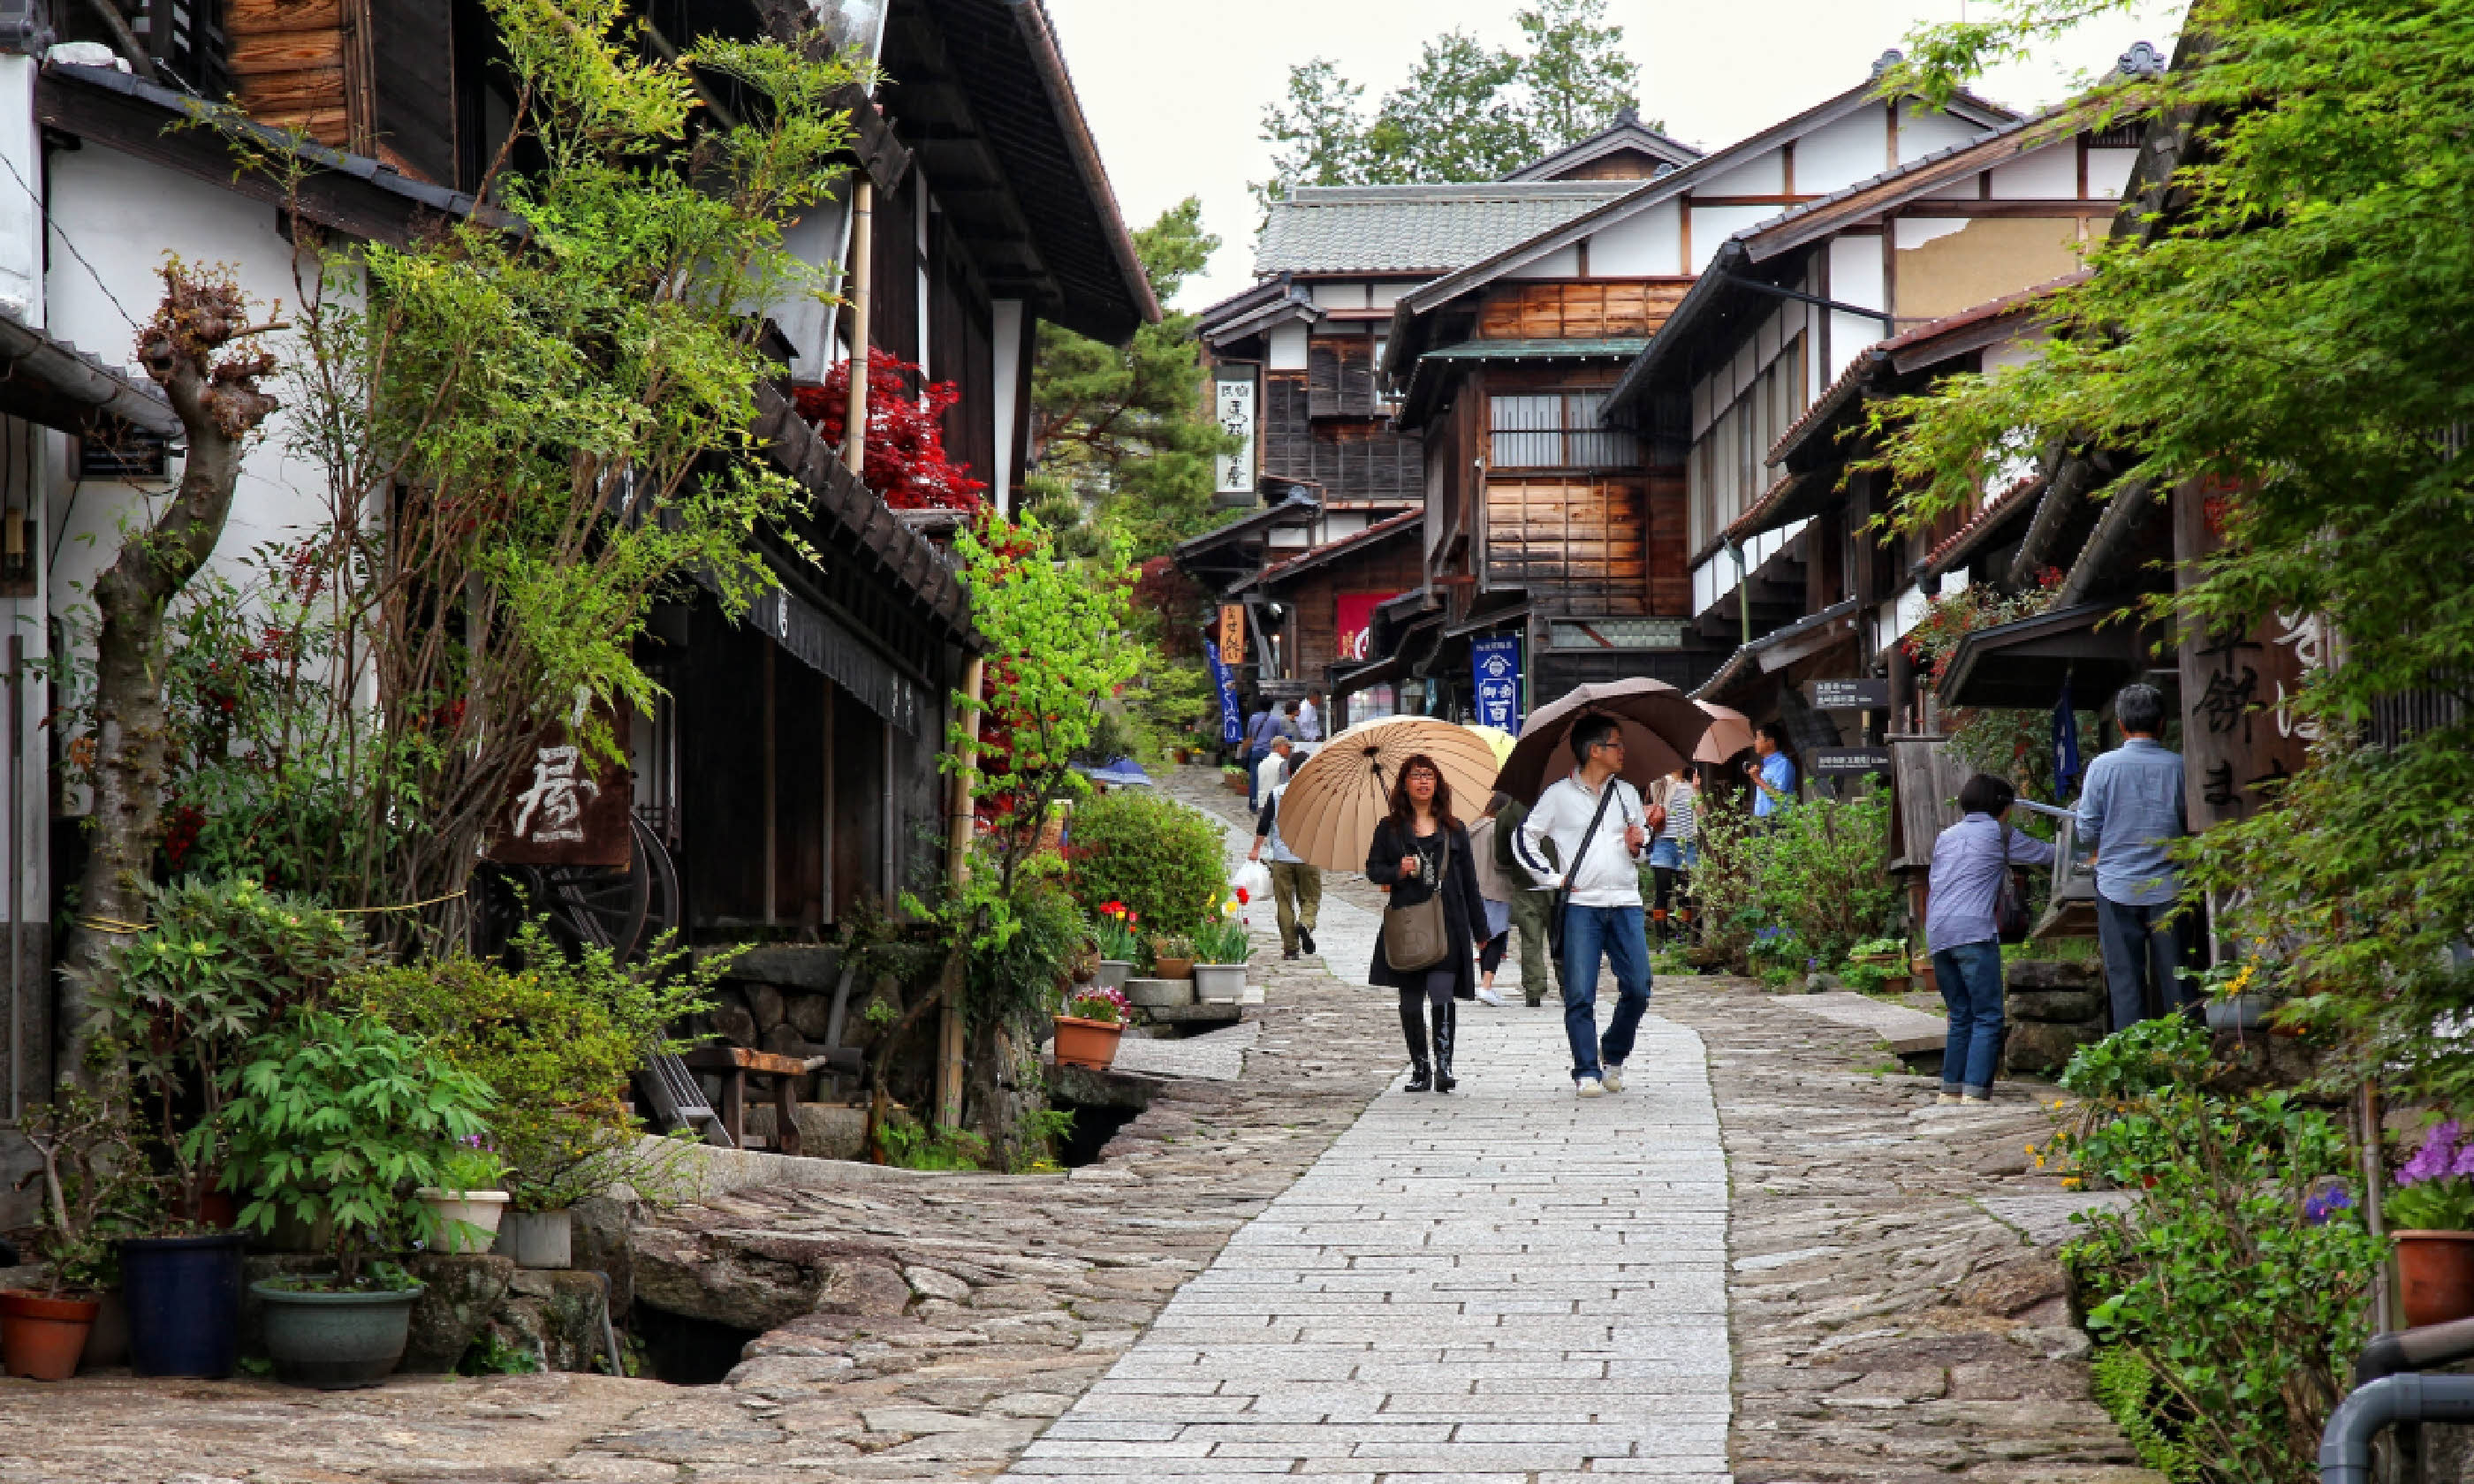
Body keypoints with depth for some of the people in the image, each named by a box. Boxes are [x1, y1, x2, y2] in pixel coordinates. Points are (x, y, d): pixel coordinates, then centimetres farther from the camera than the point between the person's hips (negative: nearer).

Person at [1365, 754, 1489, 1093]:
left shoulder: (1453, 830, 12)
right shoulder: (1390, 829, 10)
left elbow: (1470, 884, 13)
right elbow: (1372, 870, 9)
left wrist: (1481, 931, 12)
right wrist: (1398, 872, -13)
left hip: (1447, 924, -1)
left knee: (1442, 994, -16)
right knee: (1410, 1001, 5)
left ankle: (1444, 1065, -16)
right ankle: (1420, 1069, 16)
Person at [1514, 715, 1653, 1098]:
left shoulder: (1628, 793, 15)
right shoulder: (1560, 794, 2)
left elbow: (1644, 838, 27)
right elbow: (1526, 837, 6)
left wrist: (1638, 847, 3)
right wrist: (1552, 878, -1)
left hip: (1625, 903, 4)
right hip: (1581, 904, -3)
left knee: (1638, 988, -3)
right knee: (1580, 994, -6)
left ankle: (1613, 1055, 19)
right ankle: (1587, 1072, 1)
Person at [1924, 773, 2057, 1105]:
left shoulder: (1945, 838, 24)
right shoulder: (1999, 834, 9)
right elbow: (2044, 854, 18)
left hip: (1936, 934, 6)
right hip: (1974, 931, -6)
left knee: (1961, 1015, 15)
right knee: (1988, 1016, -6)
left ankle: (1950, 1090, 13)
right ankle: (1975, 1093, -17)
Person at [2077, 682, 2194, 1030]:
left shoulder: (2102, 767, -6)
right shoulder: (2178, 766, -3)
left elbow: (2087, 831, -3)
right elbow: (2194, 825, 4)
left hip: (2117, 887, -1)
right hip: (2167, 888, 1)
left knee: (2125, 978, 4)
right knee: (2174, 976, 6)